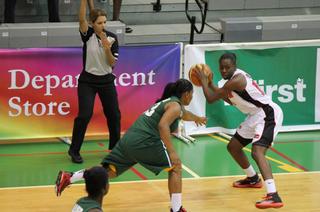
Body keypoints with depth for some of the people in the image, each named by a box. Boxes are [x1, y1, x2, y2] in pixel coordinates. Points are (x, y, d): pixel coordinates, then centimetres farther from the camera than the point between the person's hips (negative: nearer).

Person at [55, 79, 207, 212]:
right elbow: (163, 125, -20)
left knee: (107, 171, 9)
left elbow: (183, 114, 54)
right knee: (175, 167, 5)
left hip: (129, 139, 8)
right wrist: (171, 152, -23)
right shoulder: (175, 105, -1)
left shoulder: (168, 102, 29)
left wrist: (197, 118, 74)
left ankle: (68, 177, -3)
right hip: (145, 142, -8)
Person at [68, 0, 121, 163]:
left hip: (106, 80, 3)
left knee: (114, 114, 8)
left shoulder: (112, 38, -3)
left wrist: (107, 48, -23)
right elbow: (81, 19, -30)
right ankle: (74, 150, -1)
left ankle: (115, 146, 27)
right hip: (87, 81, -3)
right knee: (84, 115, -13)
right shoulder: (88, 34, -10)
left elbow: (112, 63, -6)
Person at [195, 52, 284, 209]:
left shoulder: (236, 80, -22)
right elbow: (231, 100, 26)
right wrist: (209, 83, 20)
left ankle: (273, 197, -39)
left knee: (257, 152, -28)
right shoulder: (233, 79, 9)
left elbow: (210, 98, -18)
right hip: (256, 115, 11)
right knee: (233, 146, 21)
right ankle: (253, 179, 41)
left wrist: (203, 80, -2)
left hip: (268, 114, -11)